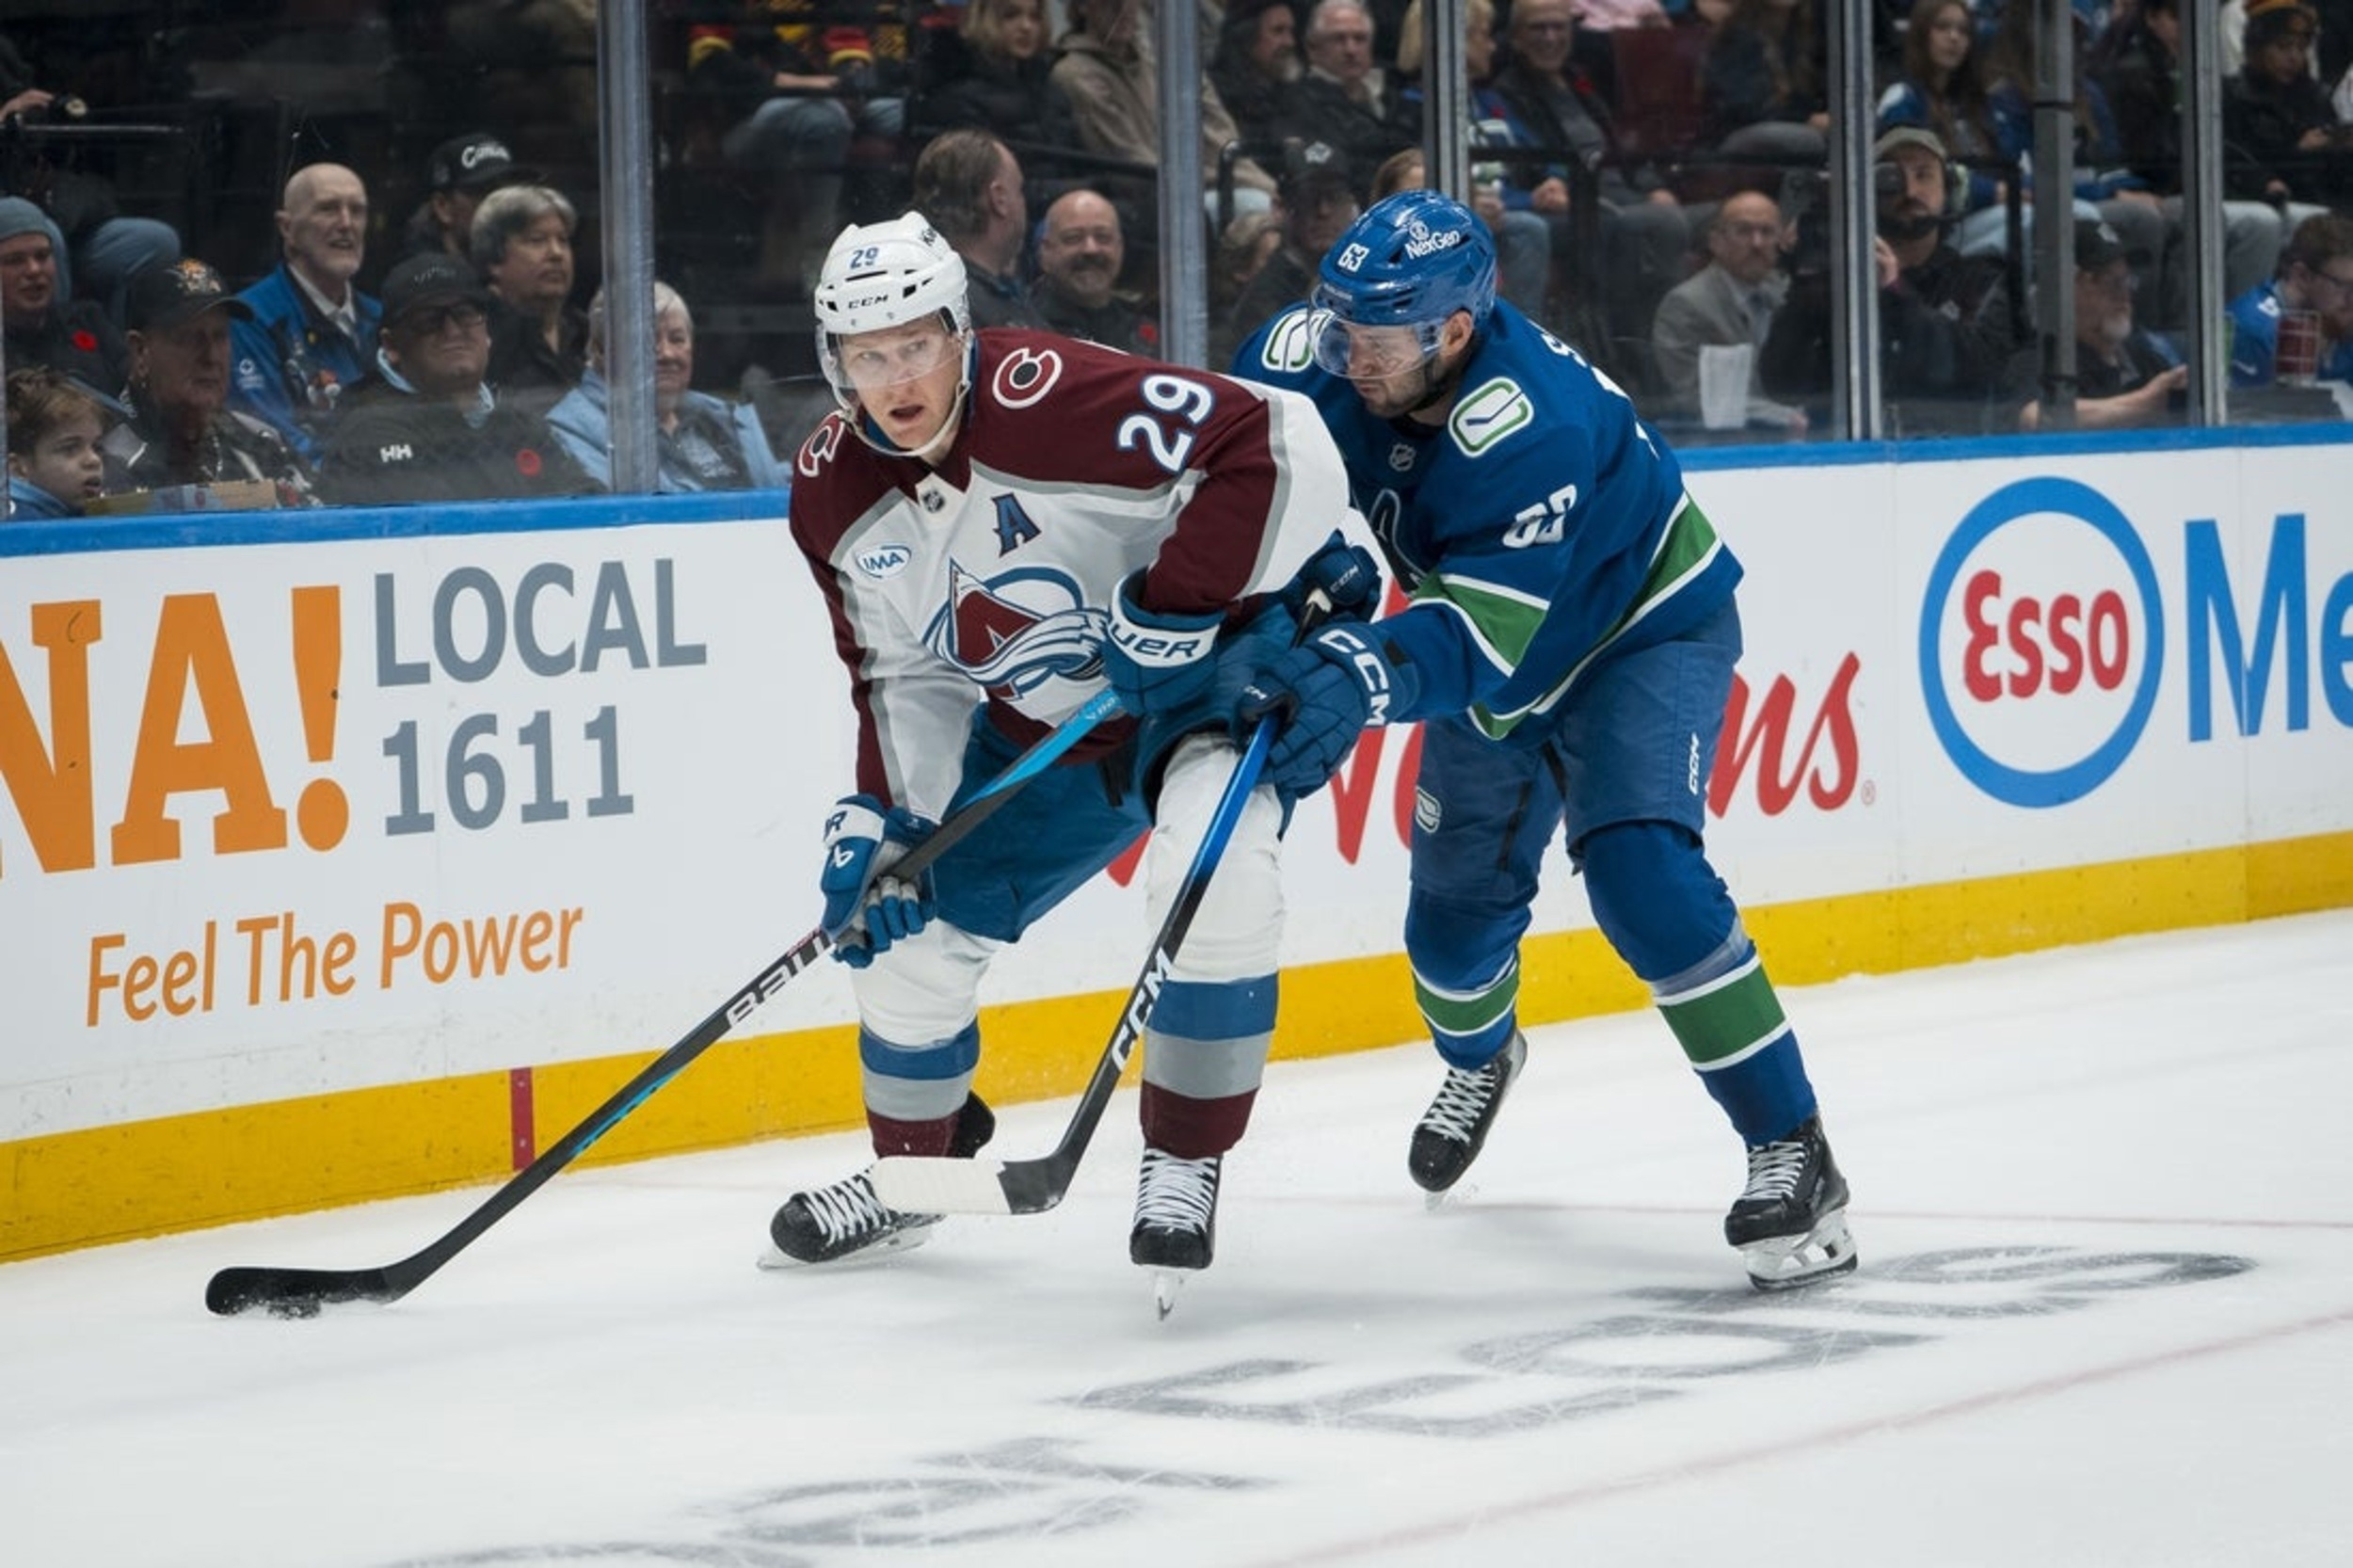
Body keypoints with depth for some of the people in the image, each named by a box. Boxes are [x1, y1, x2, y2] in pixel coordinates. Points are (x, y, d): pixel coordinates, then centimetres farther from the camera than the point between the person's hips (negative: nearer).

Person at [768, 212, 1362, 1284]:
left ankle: (1184, 1162, -13)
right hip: (1038, 731, 6)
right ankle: (912, 1166, 30)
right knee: (918, 922, 3)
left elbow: (1283, 452, -37)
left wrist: (1170, 606, -35)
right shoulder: (832, 494, -9)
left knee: (1214, 871, -31)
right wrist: (883, 819, -12)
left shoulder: (1051, 399, -32)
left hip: (1207, 674, -6)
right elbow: (901, 676, 1)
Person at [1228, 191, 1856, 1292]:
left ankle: (1791, 1151, -21)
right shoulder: (1318, 355, -21)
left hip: (1645, 629, -7)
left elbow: (1480, 635, -46)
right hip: (1497, 671, 7)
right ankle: (1476, 1059, 52)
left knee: (1638, 872, -28)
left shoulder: (1532, 428, -40)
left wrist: (1362, 675, -63)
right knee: (1456, 909, 15)